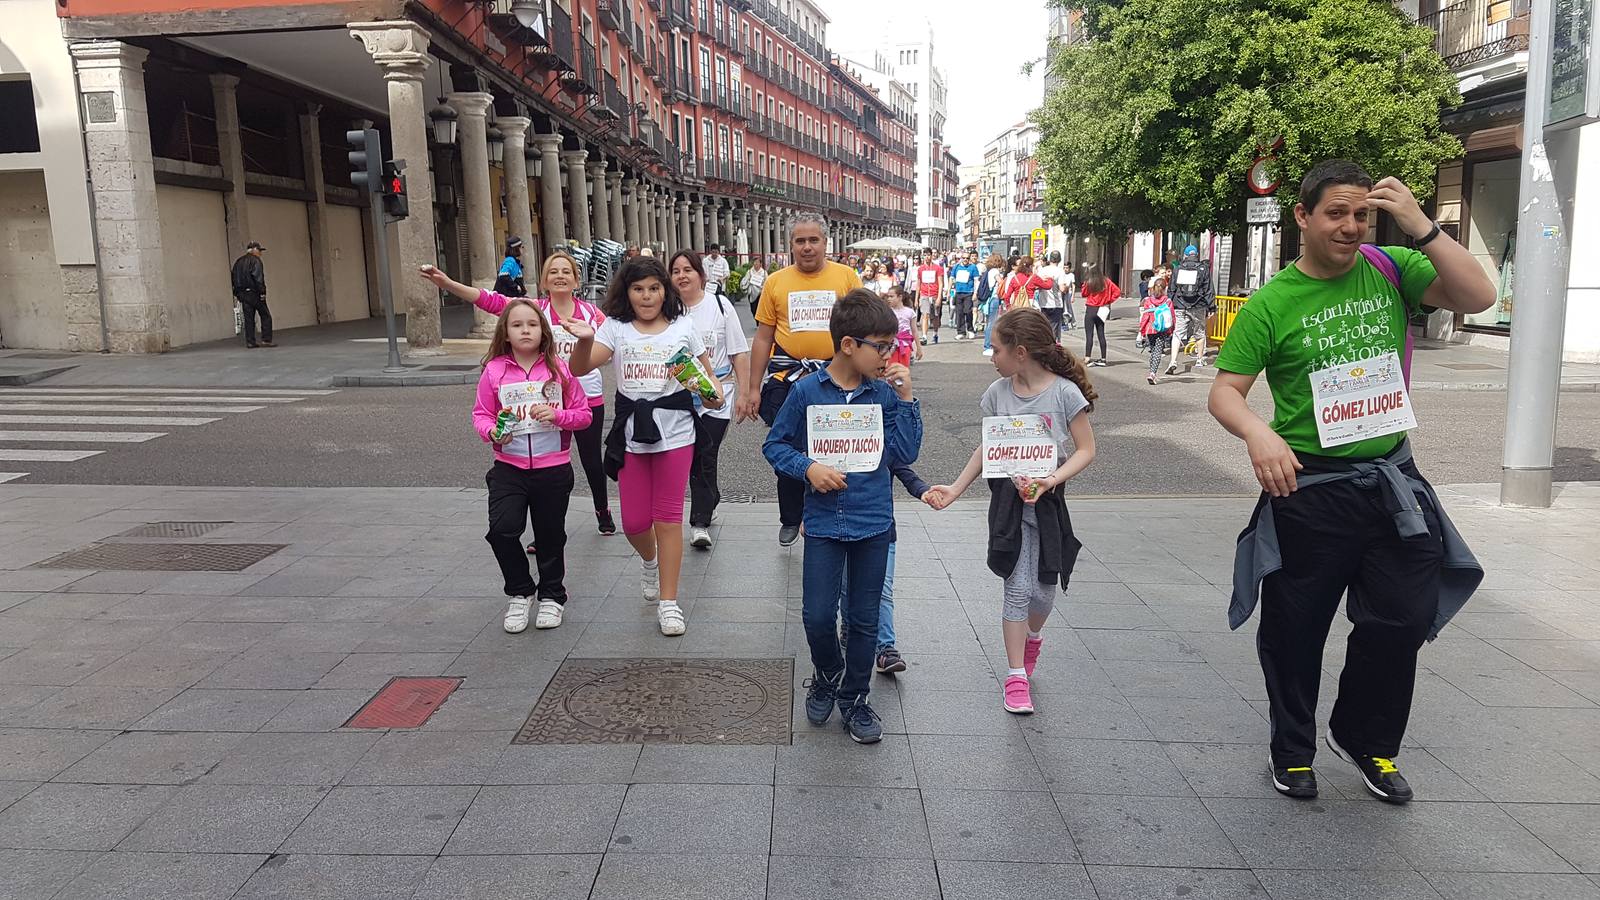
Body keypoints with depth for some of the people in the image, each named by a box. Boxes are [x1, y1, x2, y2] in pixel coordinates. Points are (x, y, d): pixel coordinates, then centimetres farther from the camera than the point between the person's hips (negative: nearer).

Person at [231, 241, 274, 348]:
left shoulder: (238, 262, 17)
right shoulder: (255, 260, -7)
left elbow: (234, 279, 16)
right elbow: (258, 278, -17)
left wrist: (236, 294, 17)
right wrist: (262, 293, -17)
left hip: (242, 294, 7)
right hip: (254, 293, -7)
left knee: (248, 318, 8)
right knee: (265, 316, -1)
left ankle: (250, 342, 6)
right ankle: (266, 340, -8)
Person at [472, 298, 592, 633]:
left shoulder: (558, 368, -2)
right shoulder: (494, 370, -2)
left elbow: (583, 414, 2)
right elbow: (480, 414, 2)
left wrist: (557, 415, -17)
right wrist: (492, 431, -18)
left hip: (553, 468, 0)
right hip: (509, 467, 0)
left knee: (550, 535, 12)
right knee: (502, 528, -15)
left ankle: (552, 596, 34)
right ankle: (520, 593, 9)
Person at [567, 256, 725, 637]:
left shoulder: (683, 326, 4)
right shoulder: (615, 327, 2)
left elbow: (705, 372, 11)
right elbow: (581, 368, -10)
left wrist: (714, 391, -11)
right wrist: (585, 340, -30)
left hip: (674, 430, -1)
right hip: (631, 433, 1)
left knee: (669, 517, 1)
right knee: (634, 521, 5)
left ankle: (668, 602, 10)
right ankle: (649, 560, 40)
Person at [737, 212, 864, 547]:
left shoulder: (846, 276, 0)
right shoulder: (775, 282, 2)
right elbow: (763, 338, 6)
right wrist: (753, 389, 4)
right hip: (785, 377, 1)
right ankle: (790, 519, 27)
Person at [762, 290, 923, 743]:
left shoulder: (884, 393, -2)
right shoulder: (807, 391, -7)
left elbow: (905, 454, -7)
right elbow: (775, 445, 2)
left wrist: (904, 398, -12)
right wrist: (808, 467, -15)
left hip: (874, 522, 2)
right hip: (824, 522, -1)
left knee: (864, 620, 10)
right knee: (817, 616, -2)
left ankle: (854, 700, 29)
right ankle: (828, 675, 30)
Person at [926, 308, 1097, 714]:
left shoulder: (1064, 392, -11)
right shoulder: (998, 392, 0)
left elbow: (1086, 450, -7)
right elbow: (986, 449, 9)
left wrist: (1053, 479, -22)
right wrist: (955, 490, 5)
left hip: (1047, 501, -1)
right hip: (1008, 498, 1)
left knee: (1043, 590, 9)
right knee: (1018, 589, -1)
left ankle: (1033, 637, 43)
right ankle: (1016, 676, 10)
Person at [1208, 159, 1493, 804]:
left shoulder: (1390, 269, 0)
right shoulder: (1271, 304, -9)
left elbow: (1479, 297, -10)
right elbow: (1225, 392, -11)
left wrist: (1421, 227, -18)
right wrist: (1256, 431, -32)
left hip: (1391, 480, 3)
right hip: (1307, 490, -3)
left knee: (1404, 619, 9)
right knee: (1295, 631, 9)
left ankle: (1362, 738, 34)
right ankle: (1292, 753, 30)